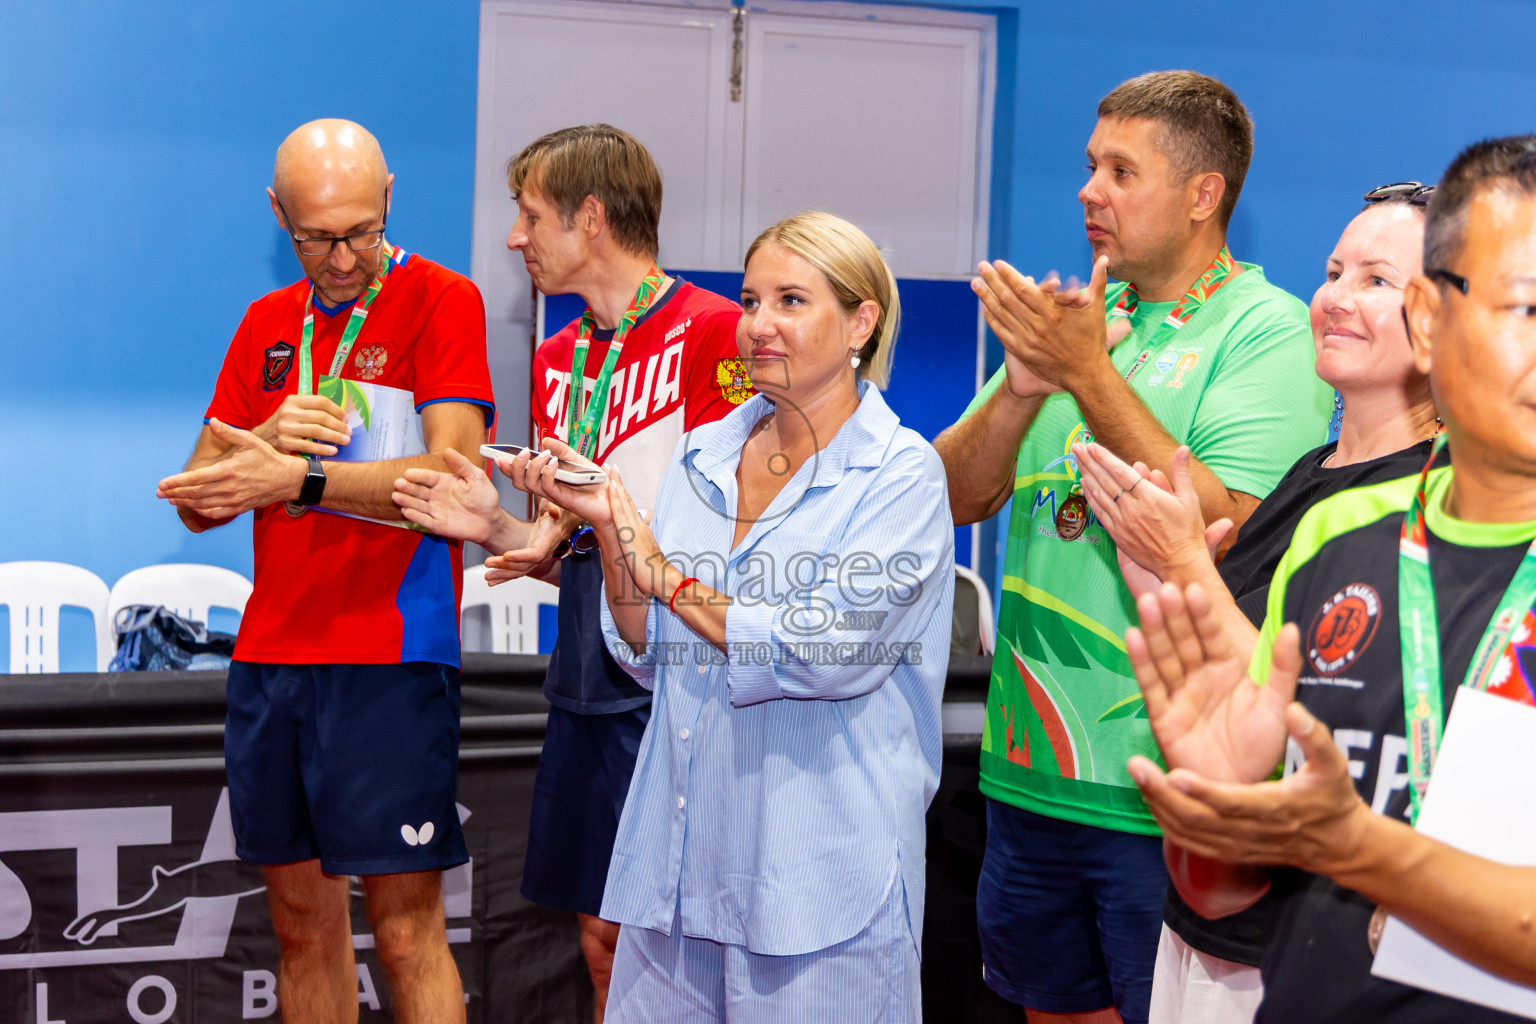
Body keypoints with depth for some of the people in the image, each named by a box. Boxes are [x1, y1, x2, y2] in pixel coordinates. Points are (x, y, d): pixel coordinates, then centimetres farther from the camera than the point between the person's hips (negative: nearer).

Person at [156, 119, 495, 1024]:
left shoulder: (441, 300, -4)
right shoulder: (268, 324, 15)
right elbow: (198, 503, 12)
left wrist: (298, 477, -22)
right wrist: (268, 438, -8)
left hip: (391, 656, -6)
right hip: (270, 659, 6)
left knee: (406, 928, -4)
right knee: (302, 918, 12)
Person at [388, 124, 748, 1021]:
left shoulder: (714, 332, -8)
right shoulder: (557, 361, 16)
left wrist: (589, 519, -14)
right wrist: (502, 531, -2)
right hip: (588, 688, 7)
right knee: (603, 940, 12)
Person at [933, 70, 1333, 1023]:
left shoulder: (1272, 332, -9)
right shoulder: (1075, 315, 10)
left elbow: (1225, 534, -22)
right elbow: (956, 497, 5)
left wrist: (1088, 373, -22)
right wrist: (1021, 387, -14)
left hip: (1165, 796, -6)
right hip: (1029, 770, 6)